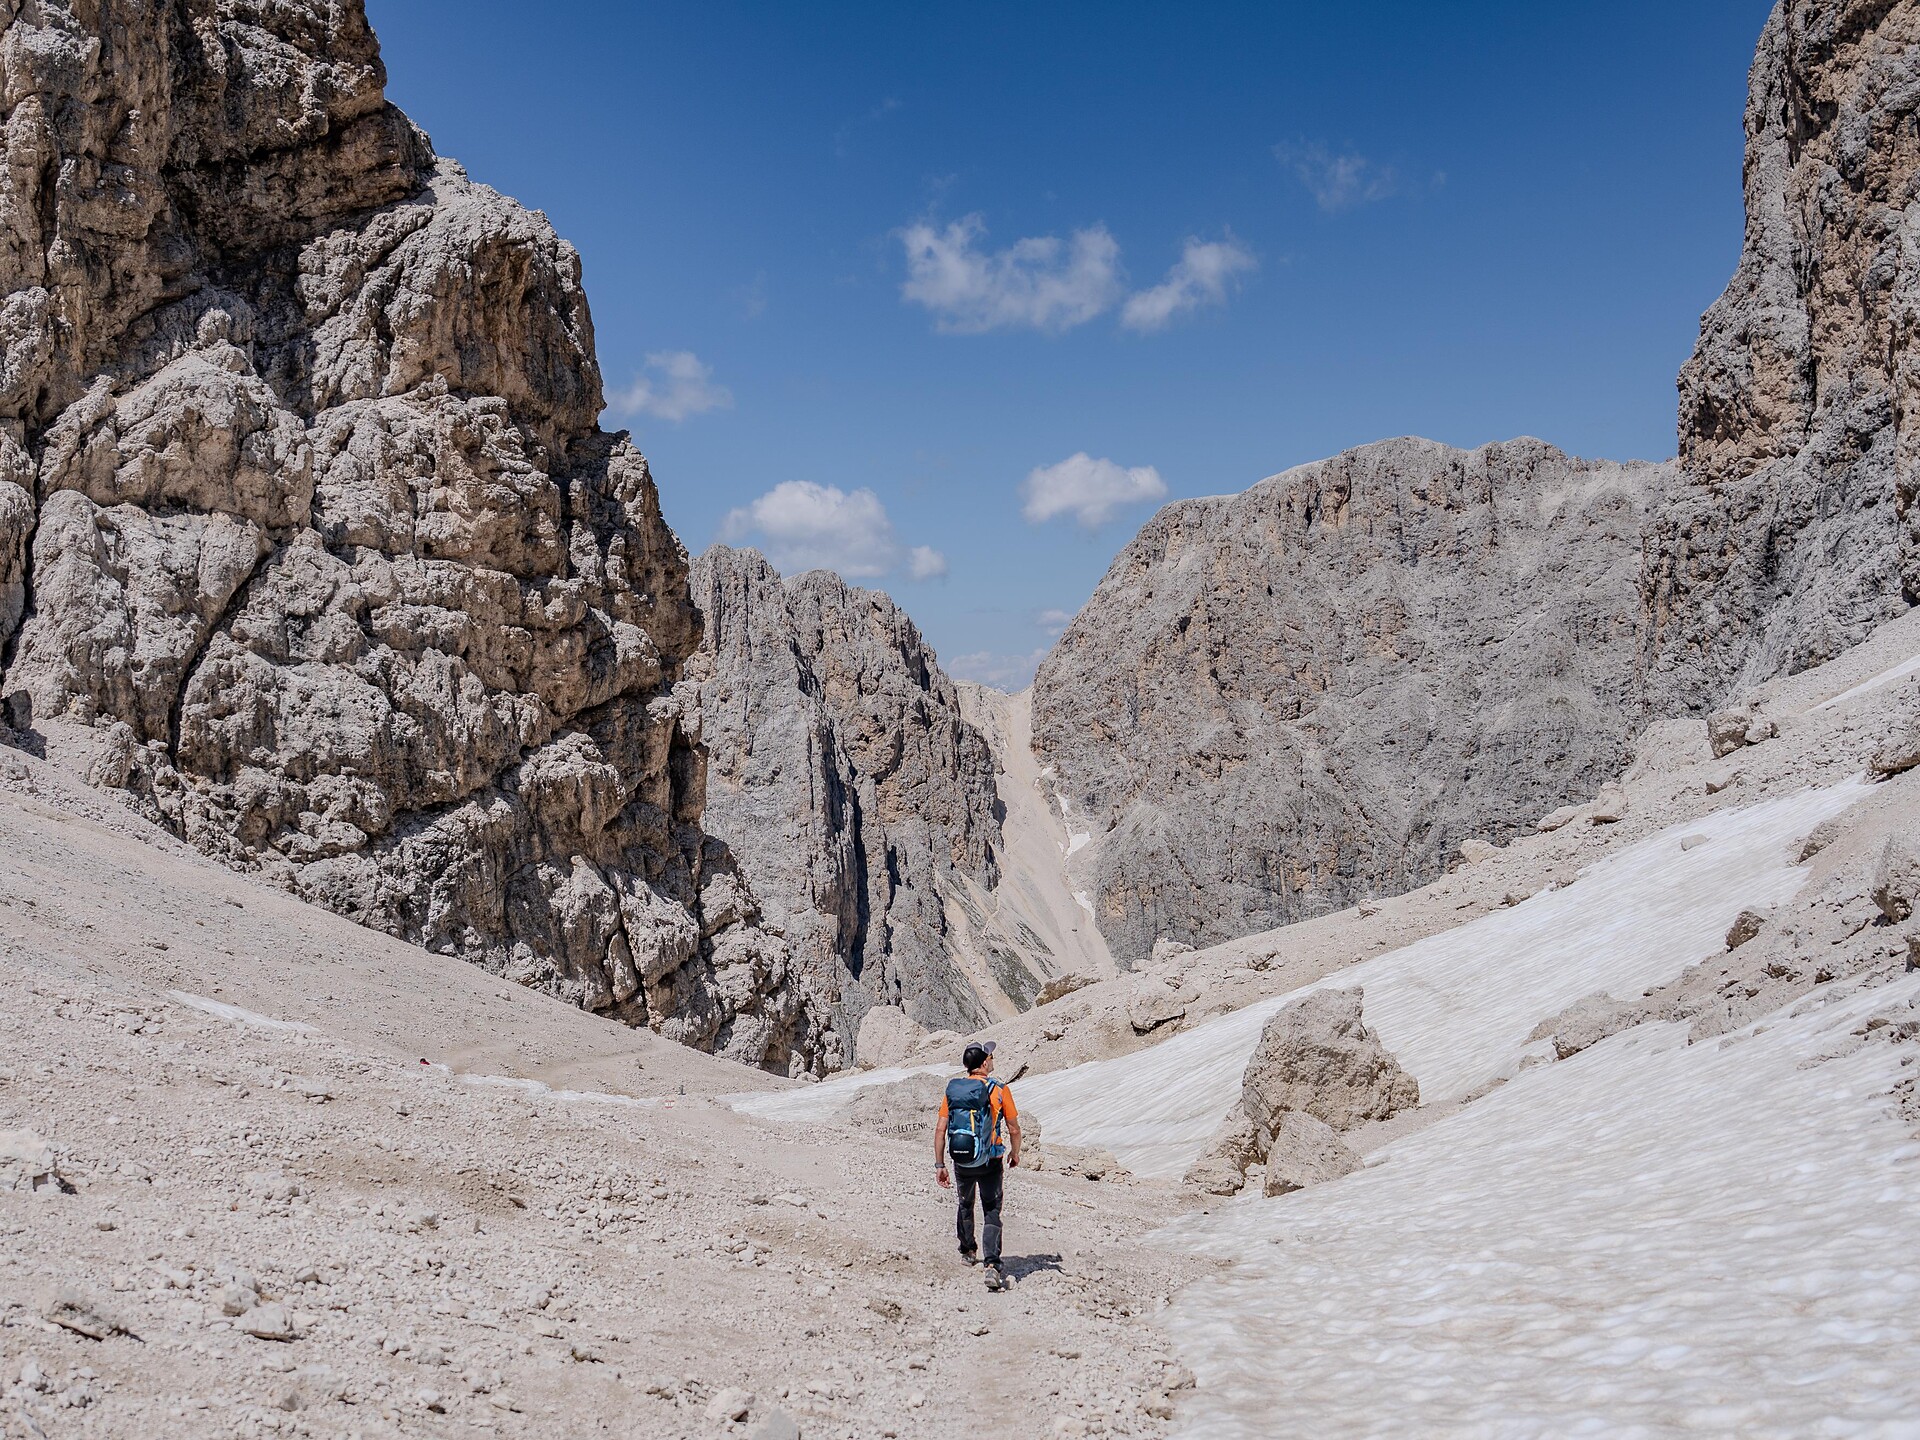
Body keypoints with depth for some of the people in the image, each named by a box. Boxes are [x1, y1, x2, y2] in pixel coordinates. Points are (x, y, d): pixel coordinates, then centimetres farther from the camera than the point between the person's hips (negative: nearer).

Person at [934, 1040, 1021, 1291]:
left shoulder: (952, 1090, -1)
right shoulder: (998, 1090, -9)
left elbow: (940, 1130, -3)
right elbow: (1014, 1129, -4)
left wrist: (939, 1165, 3)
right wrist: (1015, 1153, 15)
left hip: (961, 1163, 3)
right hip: (990, 1163, -3)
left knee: (965, 1205, 26)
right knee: (991, 1214, 1)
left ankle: (968, 1251, 45)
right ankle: (992, 1266, -16)